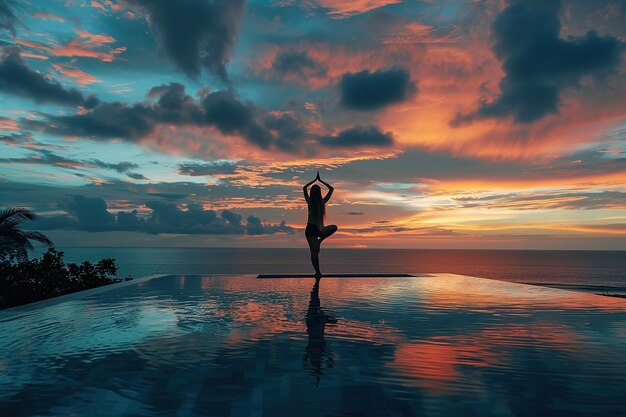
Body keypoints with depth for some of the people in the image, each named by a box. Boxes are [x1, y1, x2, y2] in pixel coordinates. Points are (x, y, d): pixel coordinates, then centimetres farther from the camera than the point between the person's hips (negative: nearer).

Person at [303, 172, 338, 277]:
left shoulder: (309, 201, -4)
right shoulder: (322, 201, -6)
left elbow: (304, 188, 12)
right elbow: (331, 189, 7)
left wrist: (314, 180, 17)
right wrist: (320, 180, 12)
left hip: (310, 230, 1)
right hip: (319, 230, -1)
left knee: (314, 252, 5)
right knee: (334, 227, 27)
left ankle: (317, 272, 3)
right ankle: (320, 240, 9)